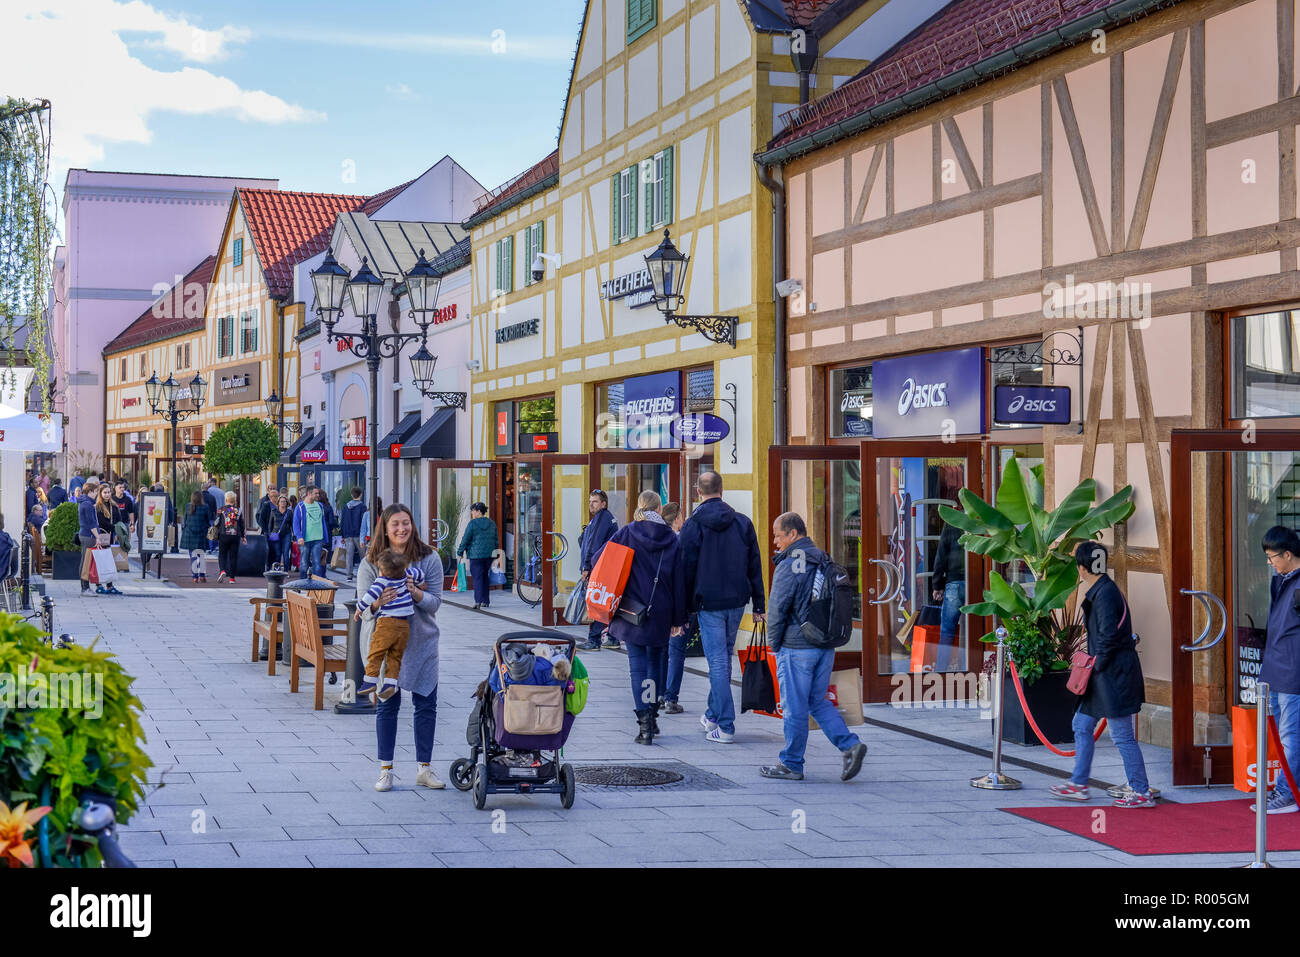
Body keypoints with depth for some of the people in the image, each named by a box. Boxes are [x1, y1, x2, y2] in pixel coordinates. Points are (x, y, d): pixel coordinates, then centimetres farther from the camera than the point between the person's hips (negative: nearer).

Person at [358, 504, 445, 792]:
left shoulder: (429, 559, -2)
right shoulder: (370, 563, -3)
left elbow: (435, 602, -5)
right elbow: (364, 607, -7)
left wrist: (416, 593, -24)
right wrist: (379, 602, -29)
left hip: (421, 641, 1)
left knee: (426, 704, 4)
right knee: (387, 705, 2)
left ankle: (424, 768, 15)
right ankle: (386, 770, 10)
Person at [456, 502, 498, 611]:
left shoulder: (472, 523, -8)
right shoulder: (492, 524, 10)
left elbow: (465, 539, -6)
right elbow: (496, 540, 15)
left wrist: (460, 552, 4)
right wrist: (495, 552, 23)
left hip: (476, 555, -5)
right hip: (489, 555, 5)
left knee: (477, 578, -6)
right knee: (485, 578, 16)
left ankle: (478, 601, -19)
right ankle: (486, 601, 20)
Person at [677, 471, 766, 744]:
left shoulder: (693, 526, -7)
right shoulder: (742, 522, 4)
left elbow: (687, 569, -5)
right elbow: (755, 566, 6)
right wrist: (759, 605, 11)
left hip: (708, 603, -4)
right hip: (737, 601, 4)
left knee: (718, 662, -2)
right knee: (724, 658, 18)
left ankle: (725, 727, -5)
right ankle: (713, 714, 29)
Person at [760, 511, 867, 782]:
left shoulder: (788, 566, -13)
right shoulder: (825, 562, 11)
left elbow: (777, 609, -14)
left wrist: (774, 644, -2)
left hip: (797, 647, -8)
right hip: (826, 647, 8)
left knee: (794, 707, 2)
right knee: (818, 701, 16)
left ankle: (791, 765, 10)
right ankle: (850, 745, 1)